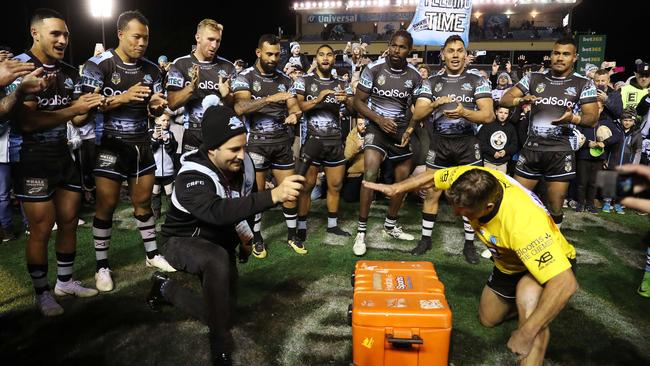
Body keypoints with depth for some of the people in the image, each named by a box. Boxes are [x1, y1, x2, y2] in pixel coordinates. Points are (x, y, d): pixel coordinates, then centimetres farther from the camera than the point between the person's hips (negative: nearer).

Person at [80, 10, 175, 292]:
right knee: (106, 205, 1)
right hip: (110, 145, -4)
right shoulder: (98, 65, -8)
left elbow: (156, 109, 12)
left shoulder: (151, 69, 7)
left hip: (141, 144, 4)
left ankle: (152, 254, 25)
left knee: (143, 201, 12)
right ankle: (102, 267, 14)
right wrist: (123, 97, -26)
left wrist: (157, 106, -12)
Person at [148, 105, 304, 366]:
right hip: (184, 241, -6)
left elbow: (245, 202, 9)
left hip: (220, 241, 7)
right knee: (218, 260, -40)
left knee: (221, 309, 6)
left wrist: (246, 235, 9)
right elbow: (218, 211, -55)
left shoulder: (243, 164, -13)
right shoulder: (191, 178, -34)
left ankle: (166, 288, 29)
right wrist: (274, 195, -66)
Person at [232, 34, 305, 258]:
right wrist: (270, 99, -29)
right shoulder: (245, 77, -5)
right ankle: (257, 238, 21)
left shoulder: (284, 80, 8)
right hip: (256, 143, -3)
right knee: (256, 192, 6)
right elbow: (239, 108, -20)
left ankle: (292, 235, 22)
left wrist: (294, 116, -19)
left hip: (282, 142, 4)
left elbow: (296, 108, 5)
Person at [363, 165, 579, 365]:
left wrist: (527, 333, -43)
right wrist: (395, 188, -7)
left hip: (553, 262, -6)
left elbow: (566, 284, -46)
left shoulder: (523, 224, -46)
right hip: (508, 263, 7)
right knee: (488, 319, 20)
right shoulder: (472, 179, -29)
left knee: (528, 298, -40)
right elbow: (433, 178, -7)